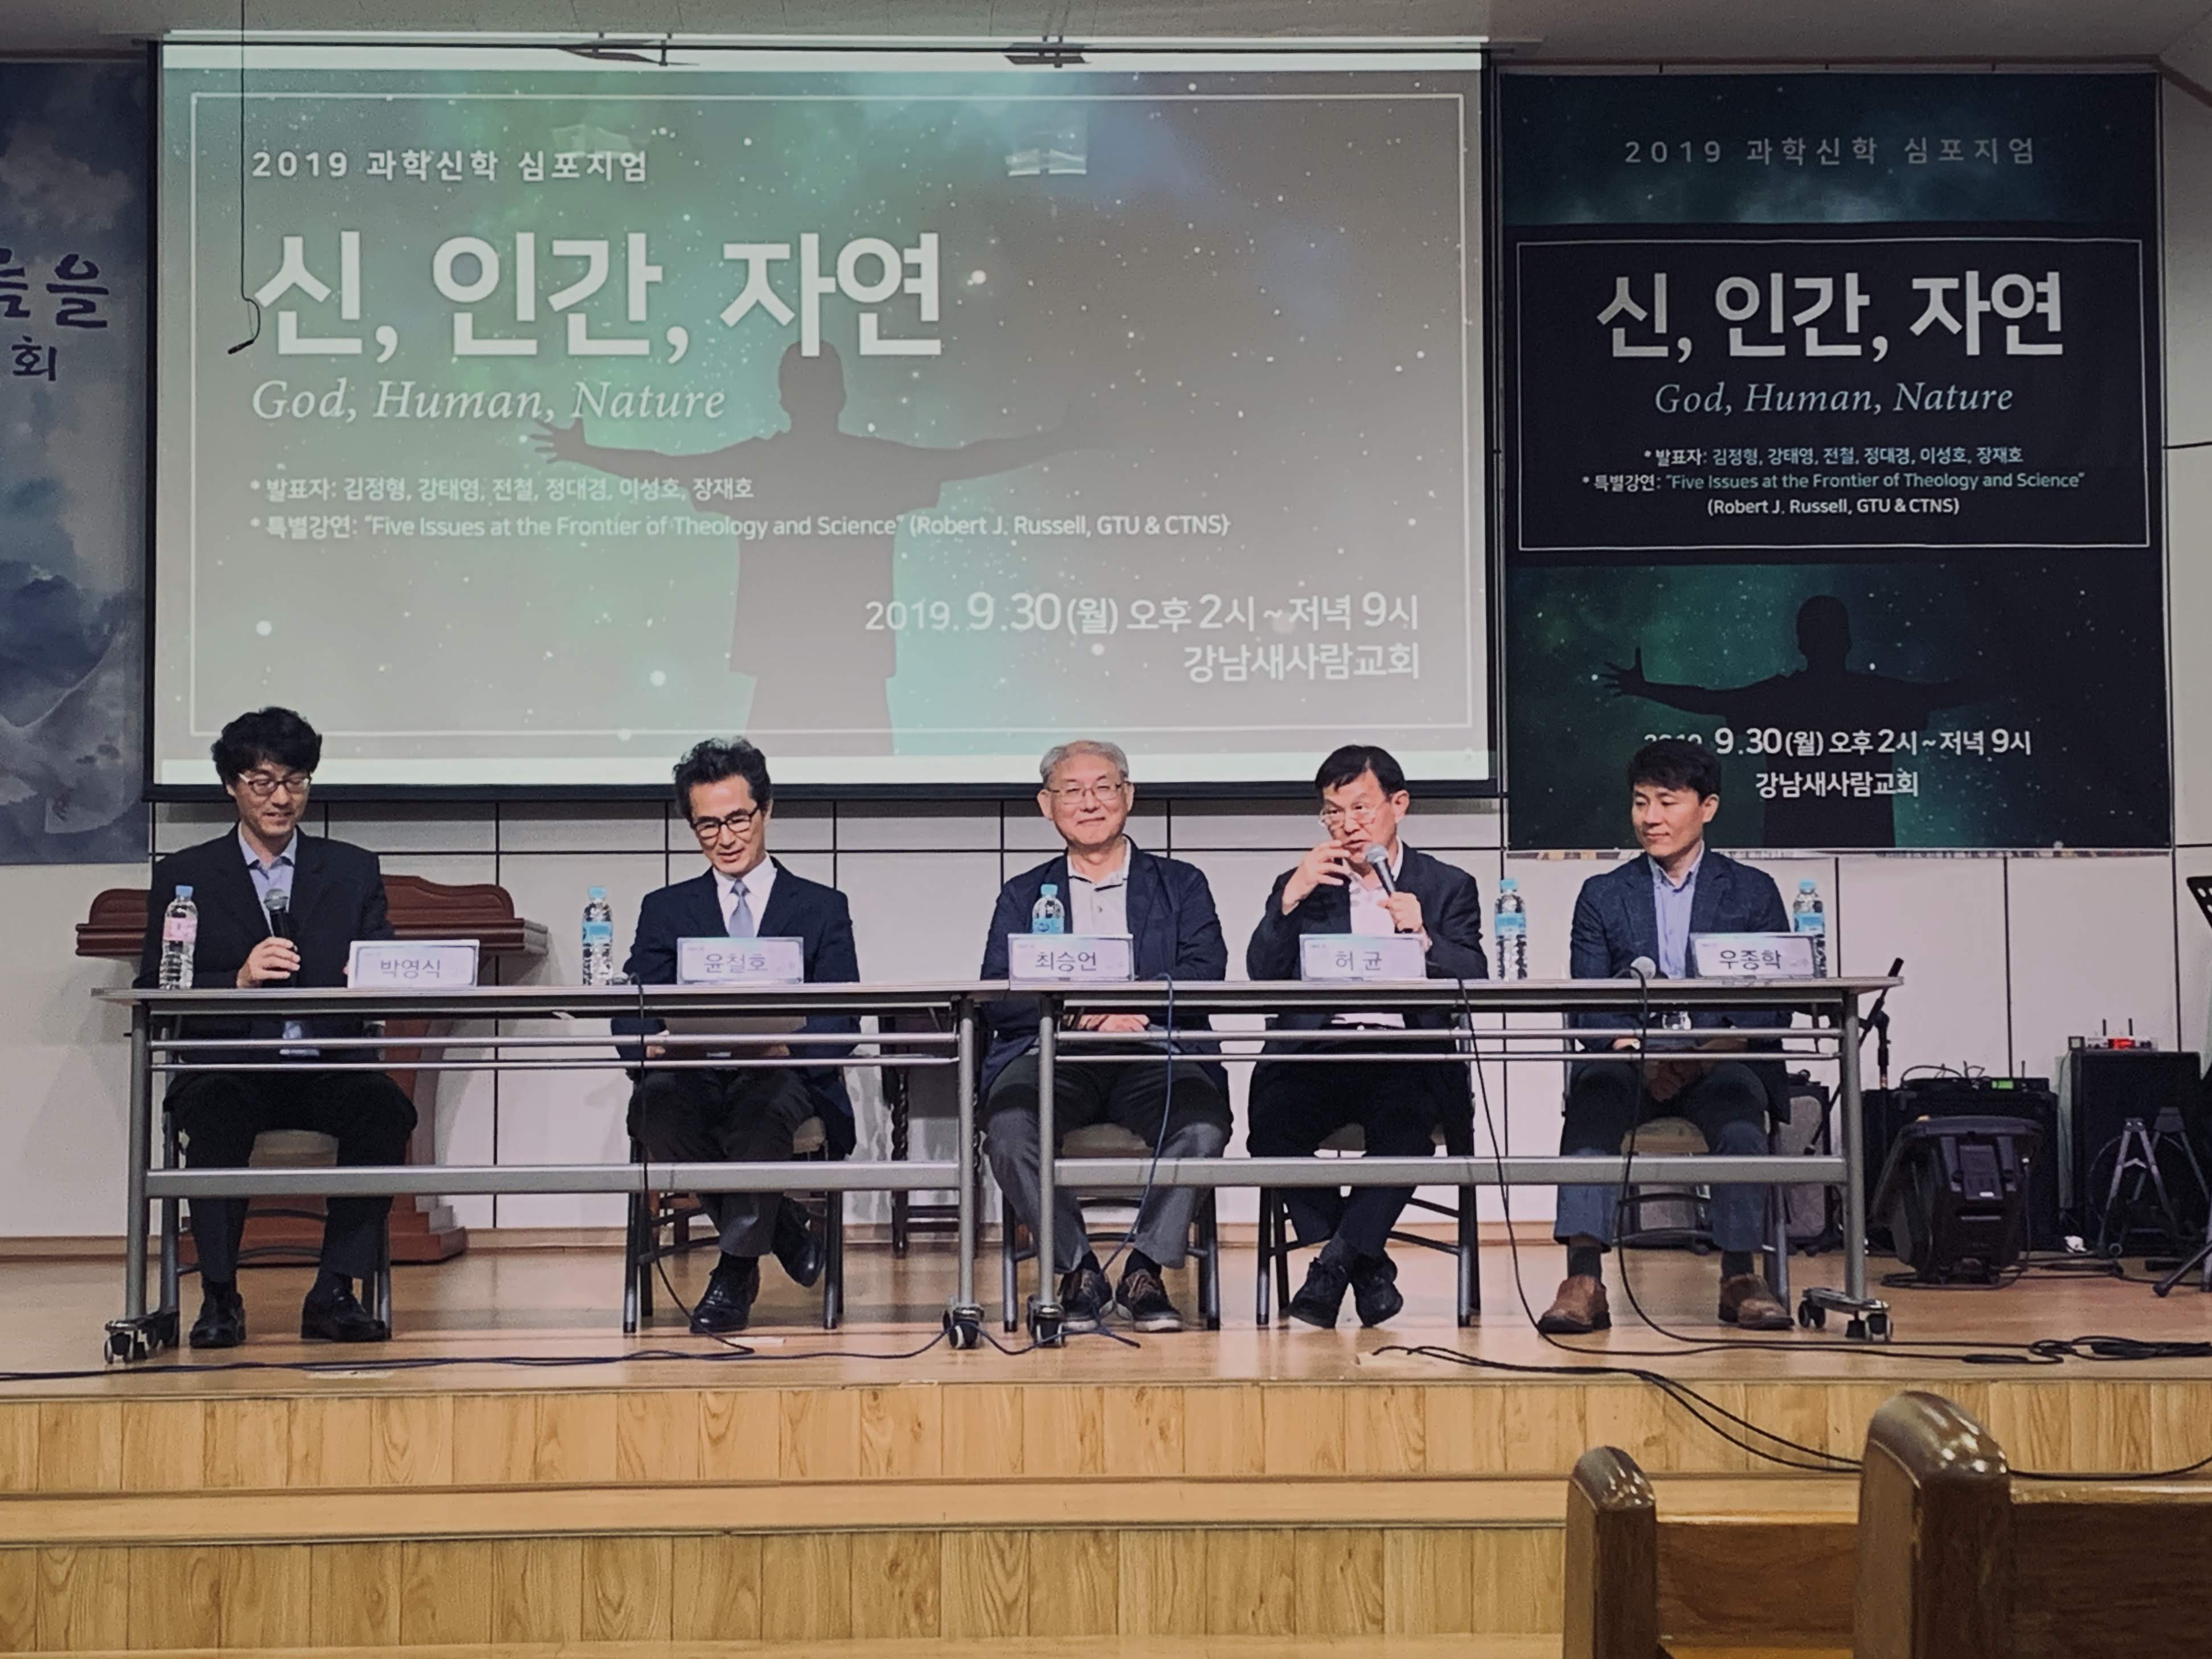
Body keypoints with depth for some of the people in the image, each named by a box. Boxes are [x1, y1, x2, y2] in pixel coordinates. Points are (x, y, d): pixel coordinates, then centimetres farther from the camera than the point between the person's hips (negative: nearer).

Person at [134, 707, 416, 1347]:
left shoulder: (352, 871, 16)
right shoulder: (184, 876, 12)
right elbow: (154, 993, 2)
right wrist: (238, 980, -15)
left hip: (328, 1066, 1)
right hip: (229, 1065, -1)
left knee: (387, 1108, -30)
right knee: (216, 1115, -35)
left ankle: (336, 1292, -23)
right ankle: (219, 1297, -24)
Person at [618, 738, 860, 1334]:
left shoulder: (822, 908, 16)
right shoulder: (665, 910, 21)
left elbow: (843, 1022, 4)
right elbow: (630, 1011, 8)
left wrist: (787, 1041, -20)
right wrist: (650, 1039, -18)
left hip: (781, 1077, -2)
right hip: (693, 1077, 2)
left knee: (762, 1107, -39)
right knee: (657, 1101, -34)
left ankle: (736, 1271, -18)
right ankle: (781, 1228, -14)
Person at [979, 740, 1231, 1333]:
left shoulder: (1181, 885, 20)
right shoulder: (1022, 895, 22)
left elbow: (1205, 977, 3)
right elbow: (998, 997, 5)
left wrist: (1130, 1003, -17)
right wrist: (1084, 1013, -13)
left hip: (1153, 1057, 0)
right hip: (1053, 1057, 1)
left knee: (1202, 1123, -33)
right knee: (1007, 1127, -32)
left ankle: (1145, 1270, -16)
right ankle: (1078, 1272, -14)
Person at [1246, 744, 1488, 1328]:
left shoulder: (1447, 887, 16)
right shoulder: (1301, 885, 20)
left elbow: (1474, 984, 1)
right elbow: (1261, 976, 5)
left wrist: (1425, 940, -16)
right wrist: (1290, 900, -7)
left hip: (1405, 1057, -2)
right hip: (1316, 1055, 2)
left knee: (1406, 1126, -35)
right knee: (1271, 1126, -29)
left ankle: (1336, 1260, -14)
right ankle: (1368, 1265, -8)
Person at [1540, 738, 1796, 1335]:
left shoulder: (1753, 891, 15)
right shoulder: (1603, 895, 17)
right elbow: (1585, 1005, 6)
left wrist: (1721, 1044, -16)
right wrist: (1635, 1047, -16)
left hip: (1720, 1062, -1)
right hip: (1629, 1062, 1)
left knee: (1739, 1105, -36)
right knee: (1594, 1091, -34)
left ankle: (1741, 1277, -33)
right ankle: (1583, 1280, -43)